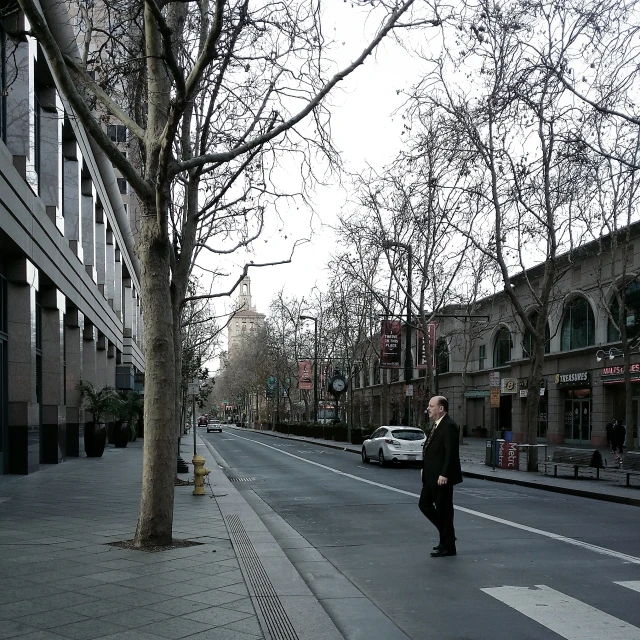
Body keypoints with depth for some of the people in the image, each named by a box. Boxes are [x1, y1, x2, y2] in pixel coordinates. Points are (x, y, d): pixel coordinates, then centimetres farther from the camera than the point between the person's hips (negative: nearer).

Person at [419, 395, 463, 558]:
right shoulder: (436, 425, 14)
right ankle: (446, 535, 26)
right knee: (424, 505, 14)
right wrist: (424, 469, 14)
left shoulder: (448, 426, -17)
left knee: (444, 510, -1)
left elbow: (451, 453, -23)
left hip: (441, 478, -10)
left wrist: (444, 475, -26)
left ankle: (448, 546, 10)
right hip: (431, 476, 10)